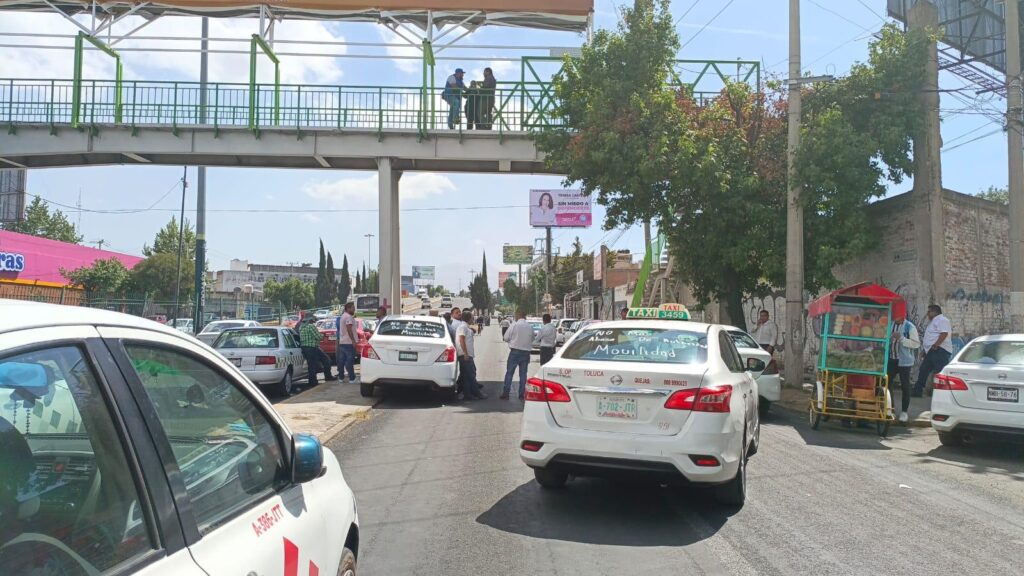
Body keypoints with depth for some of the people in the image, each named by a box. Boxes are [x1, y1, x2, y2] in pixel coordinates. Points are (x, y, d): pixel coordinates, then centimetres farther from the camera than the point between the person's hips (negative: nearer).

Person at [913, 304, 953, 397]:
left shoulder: (941, 320, -8)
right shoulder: (934, 321, 26)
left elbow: (944, 334, -22)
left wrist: (935, 345, -25)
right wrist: (924, 350, 27)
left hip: (940, 351, -11)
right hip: (931, 351, 11)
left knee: (941, 372, -13)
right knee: (923, 370, 12)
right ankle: (917, 391, 17)